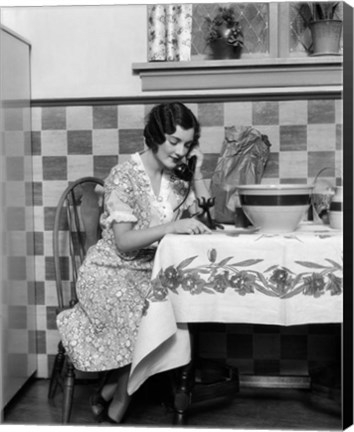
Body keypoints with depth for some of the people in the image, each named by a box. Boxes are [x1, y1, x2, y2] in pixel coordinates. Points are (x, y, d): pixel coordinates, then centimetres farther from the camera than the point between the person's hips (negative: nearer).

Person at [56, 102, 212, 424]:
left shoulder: (177, 178, 6)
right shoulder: (124, 176, -13)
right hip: (110, 272, -6)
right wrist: (173, 226, -31)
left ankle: (110, 393, -5)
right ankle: (114, 411, -4)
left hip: (151, 273, 6)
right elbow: (124, 243, -20)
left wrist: (197, 172, -4)